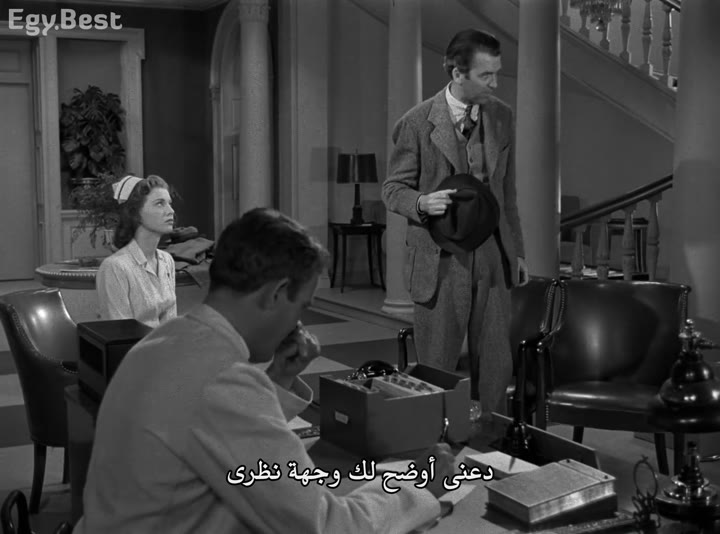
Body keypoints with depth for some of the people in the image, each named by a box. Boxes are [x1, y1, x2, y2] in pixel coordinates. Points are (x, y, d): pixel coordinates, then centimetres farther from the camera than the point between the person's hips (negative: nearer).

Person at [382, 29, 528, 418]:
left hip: (492, 255, 4)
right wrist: (422, 203, -24)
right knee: (437, 367, 5)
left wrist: (516, 250, 16)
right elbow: (393, 188, -2)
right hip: (441, 258, -4)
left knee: (497, 364, 9)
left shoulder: (502, 116, 7)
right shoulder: (417, 123, -9)